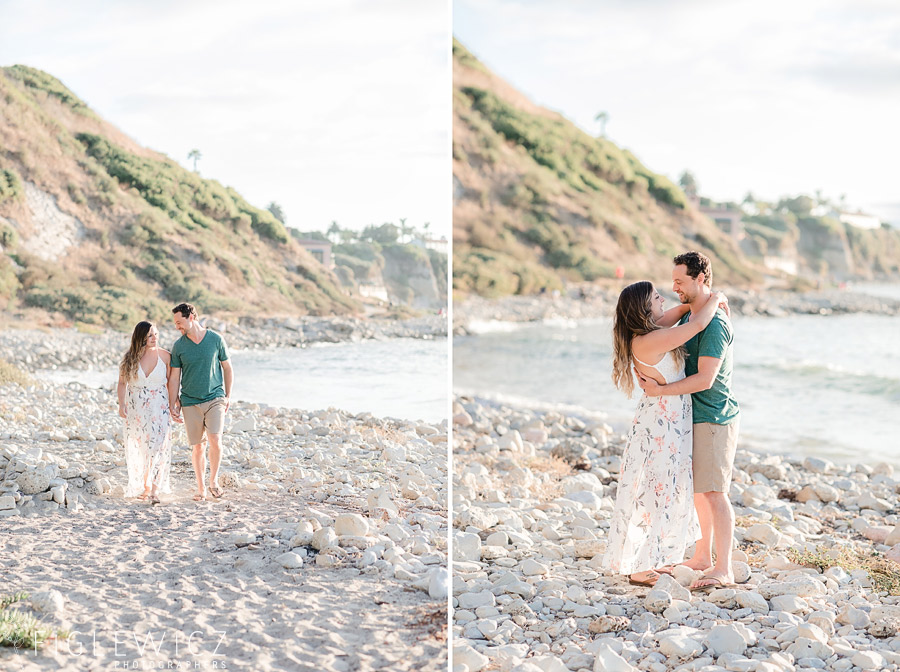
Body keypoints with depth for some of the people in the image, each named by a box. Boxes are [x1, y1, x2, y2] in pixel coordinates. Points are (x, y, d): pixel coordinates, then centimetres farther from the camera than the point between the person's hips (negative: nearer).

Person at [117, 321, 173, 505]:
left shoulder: (165, 356, -3)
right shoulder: (130, 358, -1)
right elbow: (122, 383, 7)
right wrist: (121, 404, -4)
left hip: (159, 407, -2)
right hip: (136, 409, 2)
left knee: (158, 446, -13)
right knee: (139, 449, 7)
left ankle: (155, 490, -13)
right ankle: (144, 487, 22)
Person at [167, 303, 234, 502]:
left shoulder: (216, 339, -1)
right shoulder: (178, 346, 2)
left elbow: (228, 368, 9)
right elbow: (174, 378, 6)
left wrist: (228, 395, 6)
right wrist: (173, 405, 2)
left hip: (215, 399, -2)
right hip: (190, 402, 2)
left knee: (215, 440, -16)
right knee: (196, 446, 4)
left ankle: (214, 480, 5)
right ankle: (201, 488, 16)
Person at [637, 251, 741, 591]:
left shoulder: (715, 325, -19)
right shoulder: (687, 317, 12)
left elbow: (704, 379, -24)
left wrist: (660, 390, -21)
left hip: (714, 419, -10)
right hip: (695, 417, 10)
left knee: (713, 492, -9)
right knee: (697, 489, 16)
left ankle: (723, 569, -6)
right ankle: (703, 556, 26)